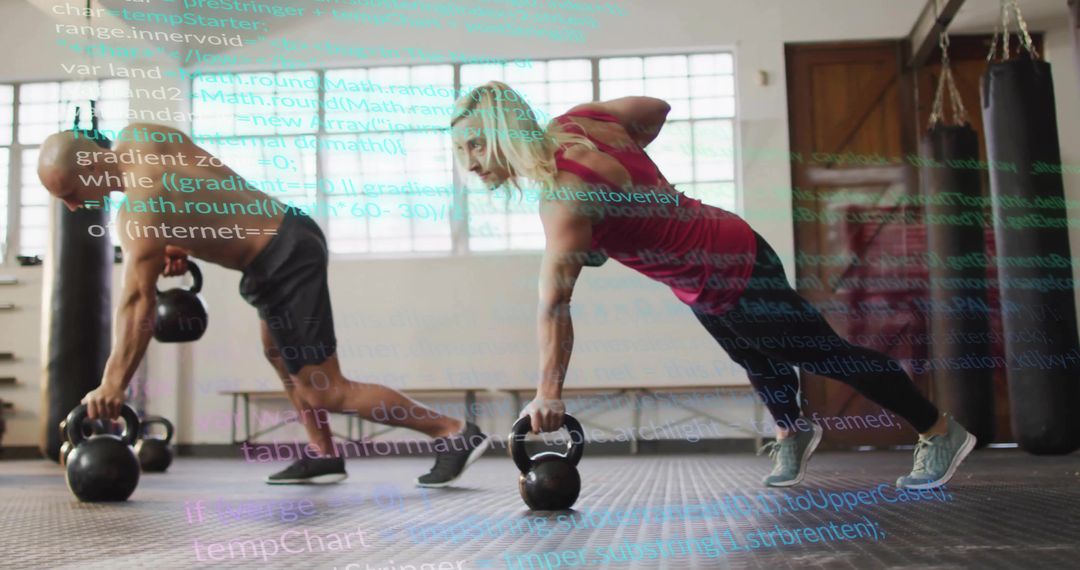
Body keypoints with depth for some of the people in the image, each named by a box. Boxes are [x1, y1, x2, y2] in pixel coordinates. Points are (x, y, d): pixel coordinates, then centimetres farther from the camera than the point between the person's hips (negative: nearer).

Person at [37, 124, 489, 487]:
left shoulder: (140, 210, -21)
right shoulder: (141, 136, 4)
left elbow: (137, 303, -19)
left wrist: (111, 387, -14)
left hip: (285, 262, -10)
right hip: (287, 231, 10)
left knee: (323, 390, -5)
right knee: (279, 354, 26)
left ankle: (456, 433, -1)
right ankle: (324, 456, 30)